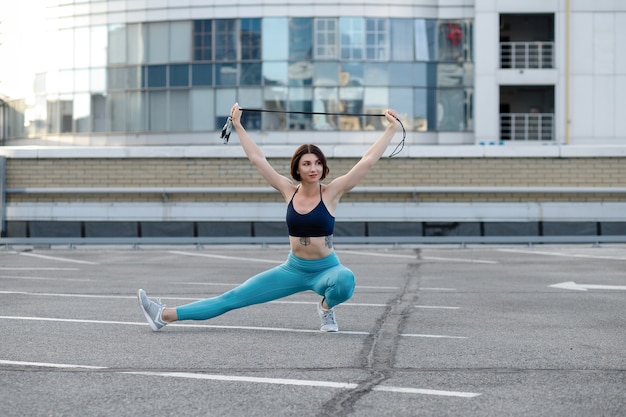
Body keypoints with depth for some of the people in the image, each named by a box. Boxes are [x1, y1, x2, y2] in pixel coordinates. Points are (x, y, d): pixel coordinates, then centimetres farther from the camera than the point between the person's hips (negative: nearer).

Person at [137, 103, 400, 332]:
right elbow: (257, 159, 0)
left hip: (326, 269, -3)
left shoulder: (331, 192, -11)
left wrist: (392, 129, -17)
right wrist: (238, 126, 2)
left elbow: (368, 161, -15)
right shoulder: (289, 191, -3)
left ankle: (327, 308, -6)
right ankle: (164, 316, -6)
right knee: (233, 298, -2)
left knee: (345, 279, -41)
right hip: (293, 269, 3)